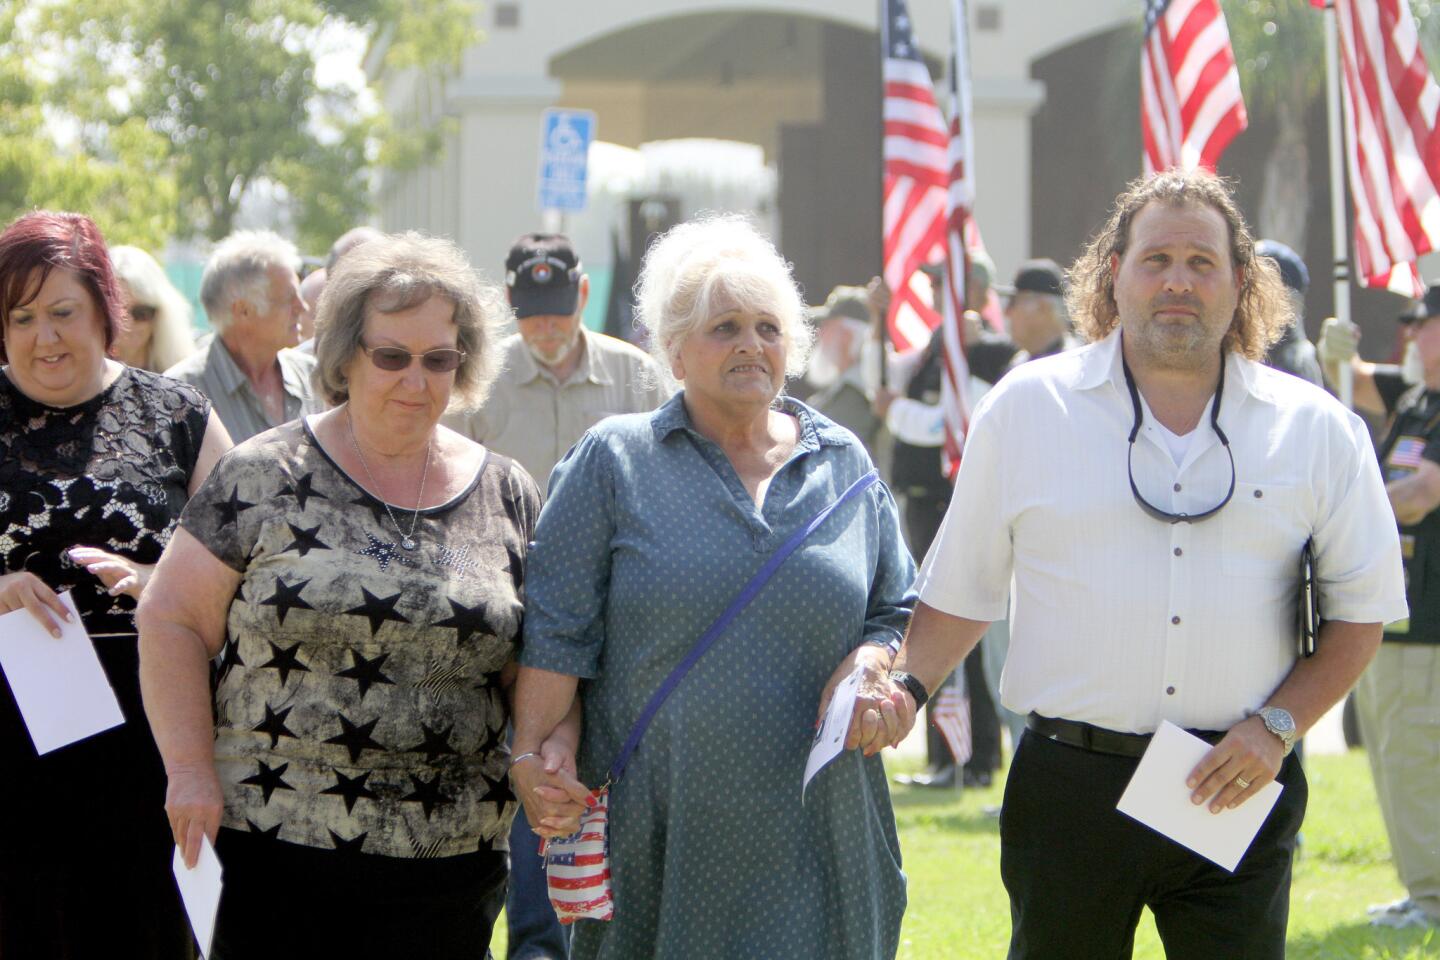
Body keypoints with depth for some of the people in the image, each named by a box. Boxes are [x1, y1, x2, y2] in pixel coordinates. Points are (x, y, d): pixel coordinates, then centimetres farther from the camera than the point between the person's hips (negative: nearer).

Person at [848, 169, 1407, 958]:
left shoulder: (1316, 430, 5)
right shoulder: (1027, 408, 5)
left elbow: (1360, 611, 9)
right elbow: (961, 591, 11)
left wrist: (1278, 724, -4)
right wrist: (905, 685, -6)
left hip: (1238, 792, 0)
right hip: (1071, 794, 0)